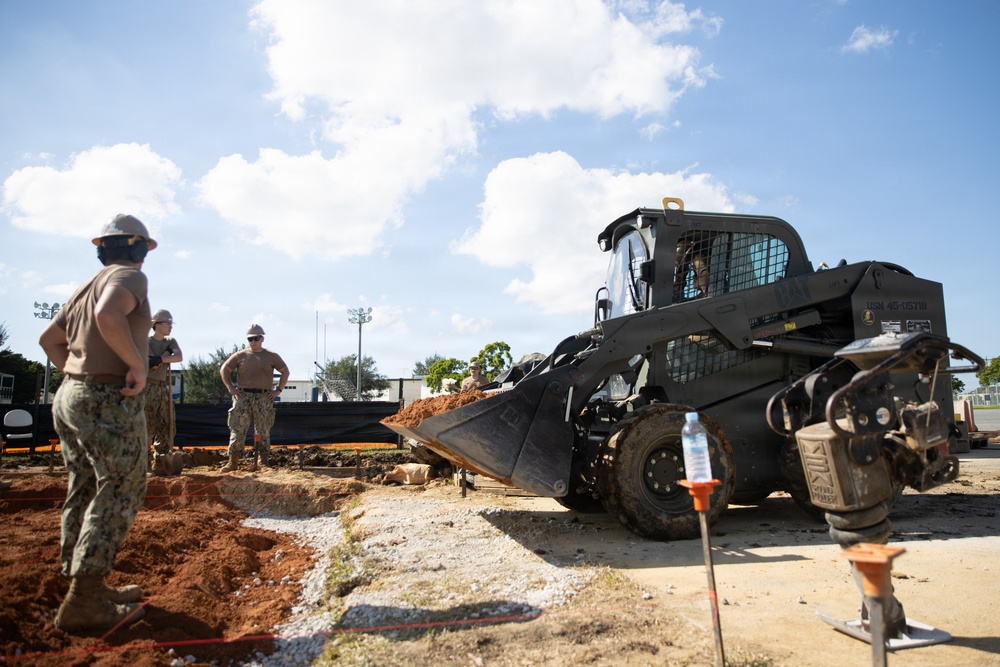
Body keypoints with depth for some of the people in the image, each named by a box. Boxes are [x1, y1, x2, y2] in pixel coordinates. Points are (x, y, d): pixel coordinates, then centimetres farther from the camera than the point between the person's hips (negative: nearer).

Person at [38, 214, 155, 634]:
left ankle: (86, 587, 24)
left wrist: (80, 374, 18)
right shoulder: (129, 276, -8)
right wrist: (137, 364, -21)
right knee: (118, 493, -4)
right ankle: (83, 603, -4)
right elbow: (109, 316, -30)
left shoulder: (88, 285, 18)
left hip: (71, 396, 9)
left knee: (85, 492, 14)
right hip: (110, 402, -9)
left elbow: (49, 339, 23)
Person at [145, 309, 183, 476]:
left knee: (166, 427, 5)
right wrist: (166, 355, -11)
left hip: (164, 389, 6)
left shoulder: (171, 342, 12)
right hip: (148, 388, -6)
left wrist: (159, 359, -16)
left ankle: (160, 463, 12)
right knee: (146, 426, -7)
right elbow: (151, 365, -14)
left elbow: (179, 357, -8)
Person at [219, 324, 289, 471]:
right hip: (243, 396, 0)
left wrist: (278, 390, 3)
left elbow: (285, 371, 12)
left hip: (264, 397, 0)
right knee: (237, 429, -4)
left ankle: (264, 461, 11)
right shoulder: (240, 355, 8)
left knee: (263, 431, 4)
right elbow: (224, 369, 12)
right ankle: (233, 461, -1)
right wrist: (230, 388, 1)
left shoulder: (271, 356, 8)